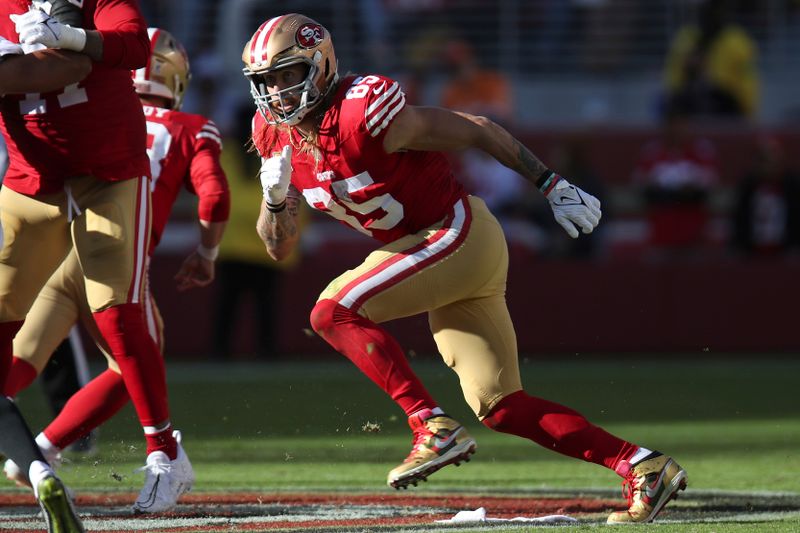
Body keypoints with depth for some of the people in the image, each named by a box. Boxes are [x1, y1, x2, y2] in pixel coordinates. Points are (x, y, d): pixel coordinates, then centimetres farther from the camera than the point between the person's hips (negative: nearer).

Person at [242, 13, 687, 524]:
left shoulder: (362, 113, -21)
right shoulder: (277, 135, 4)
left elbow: (475, 130, -14)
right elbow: (280, 246, 9)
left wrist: (553, 186, -11)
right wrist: (275, 196, -12)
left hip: (457, 235, -8)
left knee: (335, 311, -20)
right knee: (500, 408, 5)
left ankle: (435, 428, -19)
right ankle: (643, 467, 7)